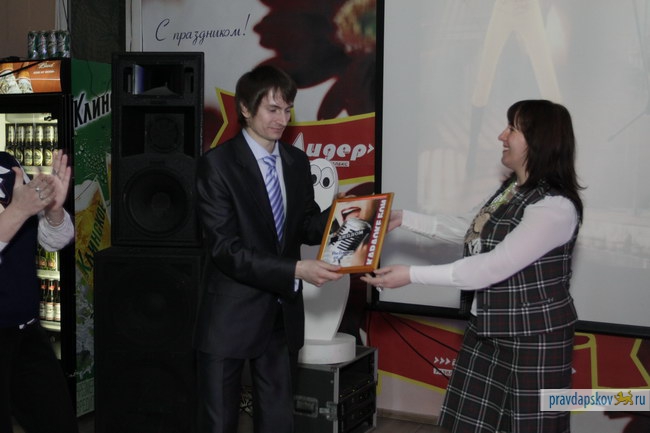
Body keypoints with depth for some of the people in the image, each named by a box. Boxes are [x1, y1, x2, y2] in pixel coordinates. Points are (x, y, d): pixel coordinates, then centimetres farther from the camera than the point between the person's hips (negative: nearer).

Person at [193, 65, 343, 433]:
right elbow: (226, 248, -20)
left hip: (283, 314, 5)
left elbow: (304, 226, 10)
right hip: (232, 315, -5)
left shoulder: (298, 162, 6)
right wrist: (296, 270, -27)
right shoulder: (218, 164, -13)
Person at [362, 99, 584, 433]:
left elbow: (491, 268, -26)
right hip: (487, 329, 8)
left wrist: (411, 275, -26)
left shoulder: (555, 206, -22)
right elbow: (468, 231, 19)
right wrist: (403, 219, 17)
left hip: (533, 340, -8)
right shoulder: (512, 188, 6)